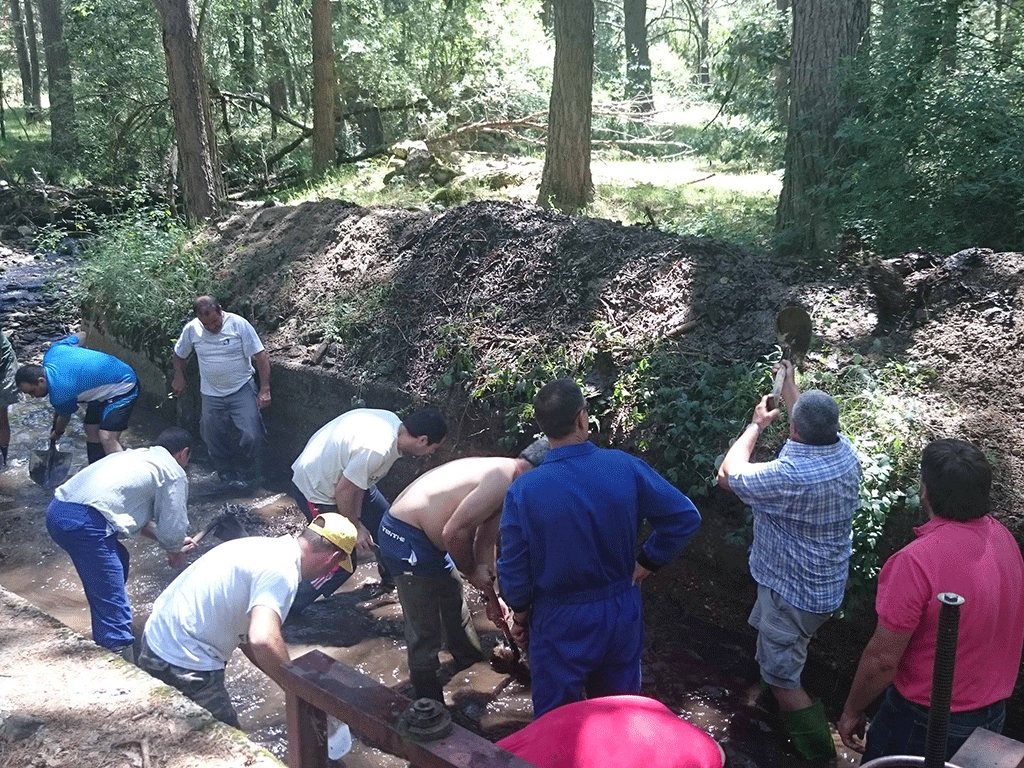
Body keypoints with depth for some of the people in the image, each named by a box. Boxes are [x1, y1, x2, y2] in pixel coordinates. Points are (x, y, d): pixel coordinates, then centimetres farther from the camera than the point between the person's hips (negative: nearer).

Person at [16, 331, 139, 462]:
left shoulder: (60, 394, -26)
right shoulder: (51, 352, -7)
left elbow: (64, 417, -4)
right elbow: (81, 335, 8)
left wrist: (57, 434, 21)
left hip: (122, 387, -11)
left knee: (107, 439, -21)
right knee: (91, 431, 12)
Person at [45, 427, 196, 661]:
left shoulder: (136, 456, 28)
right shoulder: (174, 473, 4)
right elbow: (172, 528, 3)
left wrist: (176, 542, 35)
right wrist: (176, 553, 25)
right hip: (85, 523, -10)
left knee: (118, 560, 30)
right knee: (113, 606, -7)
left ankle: (103, 642, 40)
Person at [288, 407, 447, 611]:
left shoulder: (392, 423, -9)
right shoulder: (377, 449, -36)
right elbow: (344, 491, -27)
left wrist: (357, 521, -1)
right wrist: (355, 528, -11)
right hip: (315, 489, -9)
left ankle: (391, 579, 37)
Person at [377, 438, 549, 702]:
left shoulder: (503, 478, 8)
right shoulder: (502, 480, -25)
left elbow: (485, 542, 16)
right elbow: (454, 532, -26)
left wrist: (491, 595, 18)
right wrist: (471, 571, -9)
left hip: (427, 539, 11)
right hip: (405, 539, -11)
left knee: (455, 606, 27)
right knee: (425, 632, -2)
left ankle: (471, 662, 49)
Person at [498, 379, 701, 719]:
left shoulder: (524, 490, -21)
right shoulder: (625, 467, -16)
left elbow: (513, 569, -12)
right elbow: (685, 517, -9)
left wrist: (520, 614, 7)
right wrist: (647, 561, 3)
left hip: (560, 624, -2)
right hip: (622, 614, 3)